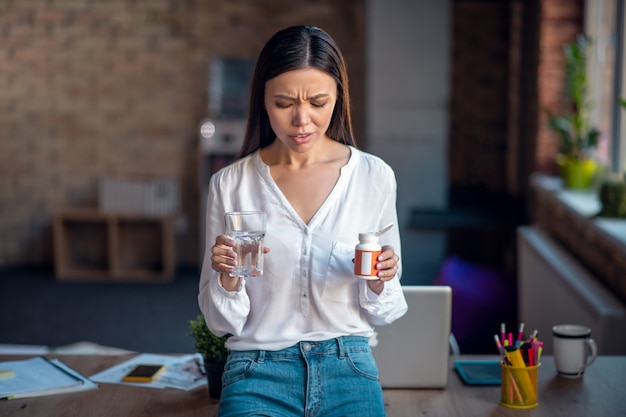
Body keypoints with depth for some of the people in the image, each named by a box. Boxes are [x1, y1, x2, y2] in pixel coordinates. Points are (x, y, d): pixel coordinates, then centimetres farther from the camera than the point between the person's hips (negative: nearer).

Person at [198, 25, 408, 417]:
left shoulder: (374, 176, 0)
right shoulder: (230, 184, -1)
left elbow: (383, 312, 9)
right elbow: (223, 322, 3)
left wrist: (378, 282, -13)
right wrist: (227, 278, -17)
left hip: (348, 370, 1)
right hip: (258, 371, -1)